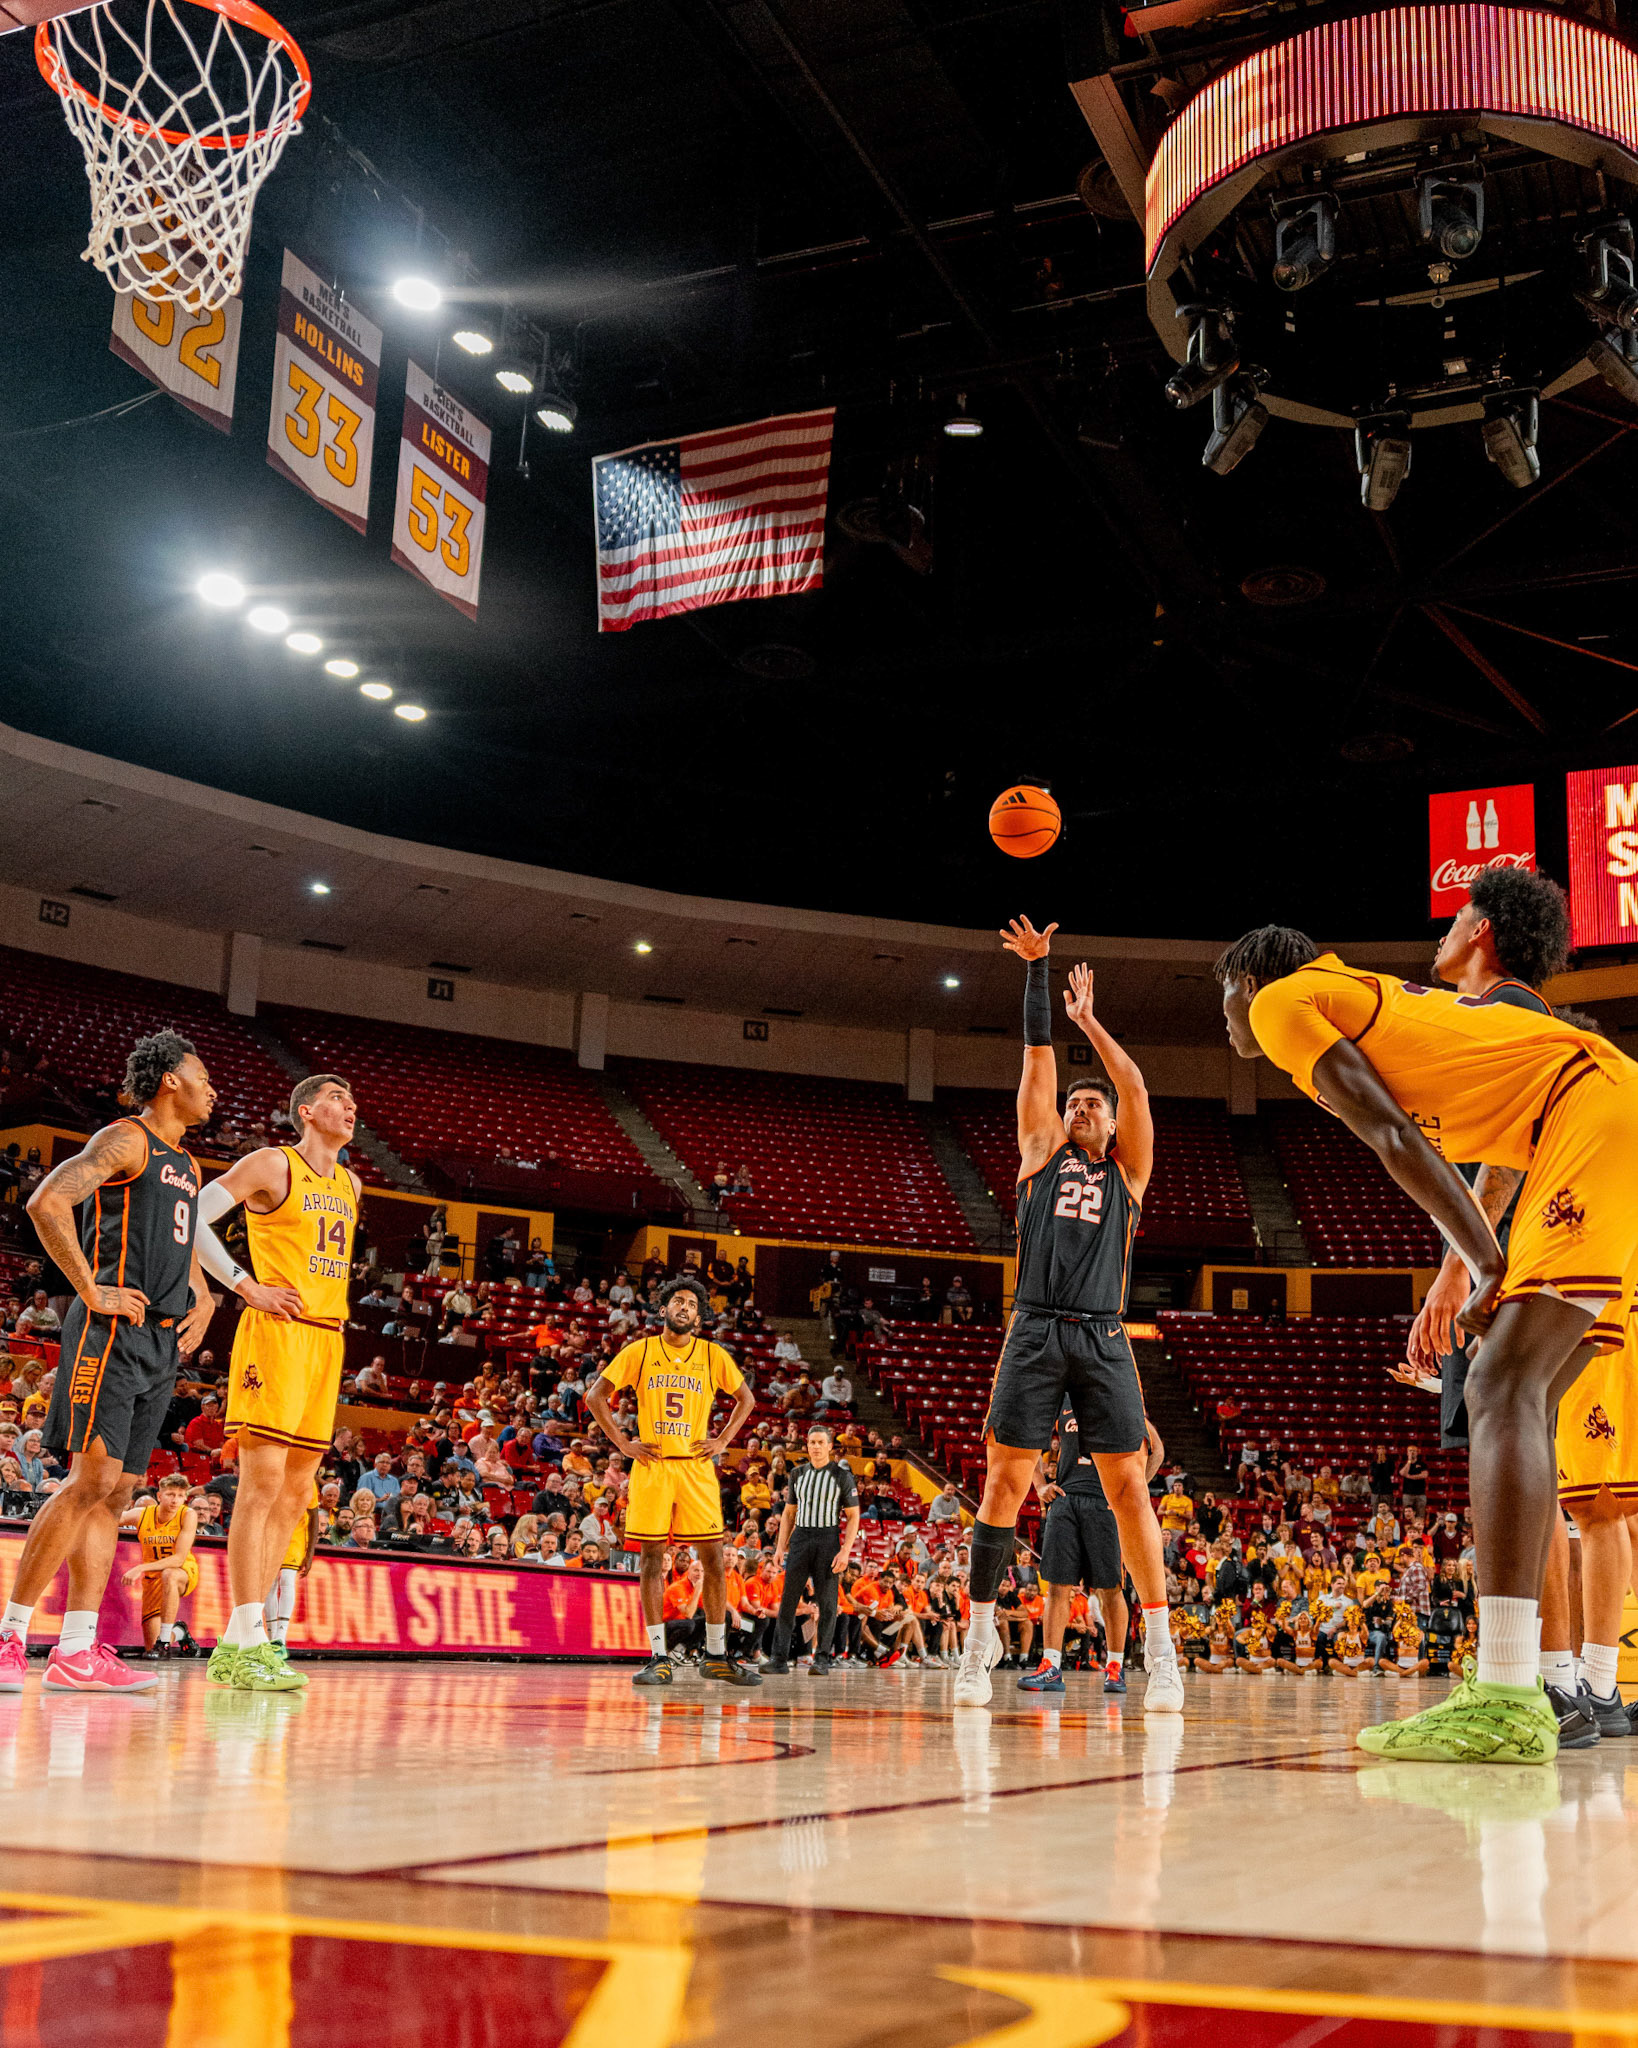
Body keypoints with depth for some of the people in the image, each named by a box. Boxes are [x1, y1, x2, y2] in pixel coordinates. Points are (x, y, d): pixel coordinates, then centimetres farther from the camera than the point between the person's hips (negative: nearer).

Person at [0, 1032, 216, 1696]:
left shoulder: (185, 1166, 23)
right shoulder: (124, 1139, -5)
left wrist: (202, 1303, 18)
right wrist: (93, 1293, -17)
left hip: (163, 1342, 9)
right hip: (112, 1333, -9)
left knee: (117, 1491, 4)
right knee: (91, 1479, -15)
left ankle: (77, 1653, 5)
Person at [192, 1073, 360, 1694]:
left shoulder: (350, 1184, 19)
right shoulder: (272, 1164, -2)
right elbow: (192, 1218, -7)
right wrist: (246, 1285, -11)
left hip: (327, 1339, 8)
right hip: (276, 1333, -8)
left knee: (295, 1493, 5)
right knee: (262, 1482, -13)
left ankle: (235, 1644, 10)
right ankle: (248, 1643, -13)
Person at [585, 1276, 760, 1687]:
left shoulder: (713, 1355, 6)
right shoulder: (640, 1351, 3)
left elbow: (746, 1398, 17)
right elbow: (596, 1396, 6)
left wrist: (722, 1441, 6)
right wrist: (623, 1444, -1)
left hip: (696, 1467, 1)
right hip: (651, 1466, -1)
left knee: (713, 1558, -1)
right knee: (652, 1559, -1)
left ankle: (716, 1656, 10)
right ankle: (659, 1658, 4)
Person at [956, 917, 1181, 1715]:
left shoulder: (1127, 1170, 17)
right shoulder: (1042, 1154, 18)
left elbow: (1135, 1086, 7)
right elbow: (1038, 1061, 13)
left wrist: (1089, 1020, 14)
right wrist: (1036, 971, 9)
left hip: (1102, 1337, 0)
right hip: (1035, 1330, 0)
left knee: (1128, 1485, -4)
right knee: (1005, 1480, -4)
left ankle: (1161, 1651, 0)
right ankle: (979, 1639, 3)